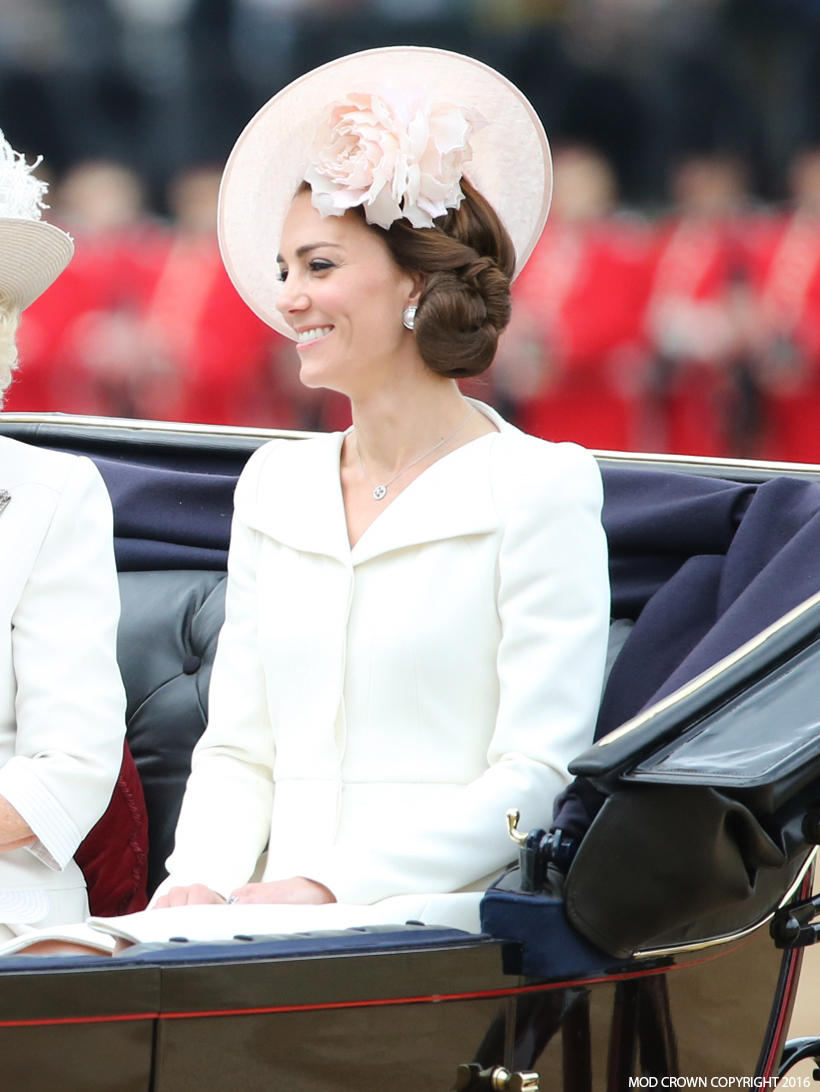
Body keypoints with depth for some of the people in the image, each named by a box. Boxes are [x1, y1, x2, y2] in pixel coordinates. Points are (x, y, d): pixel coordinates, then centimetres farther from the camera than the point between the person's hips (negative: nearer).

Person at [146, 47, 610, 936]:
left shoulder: (535, 487, -1)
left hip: (448, 927, -5)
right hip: (279, 930, 5)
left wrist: (333, 887, -16)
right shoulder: (274, 486, 19)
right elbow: (236, 749, 17)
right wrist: (198, 881, -4)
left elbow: (537, 775, -8)